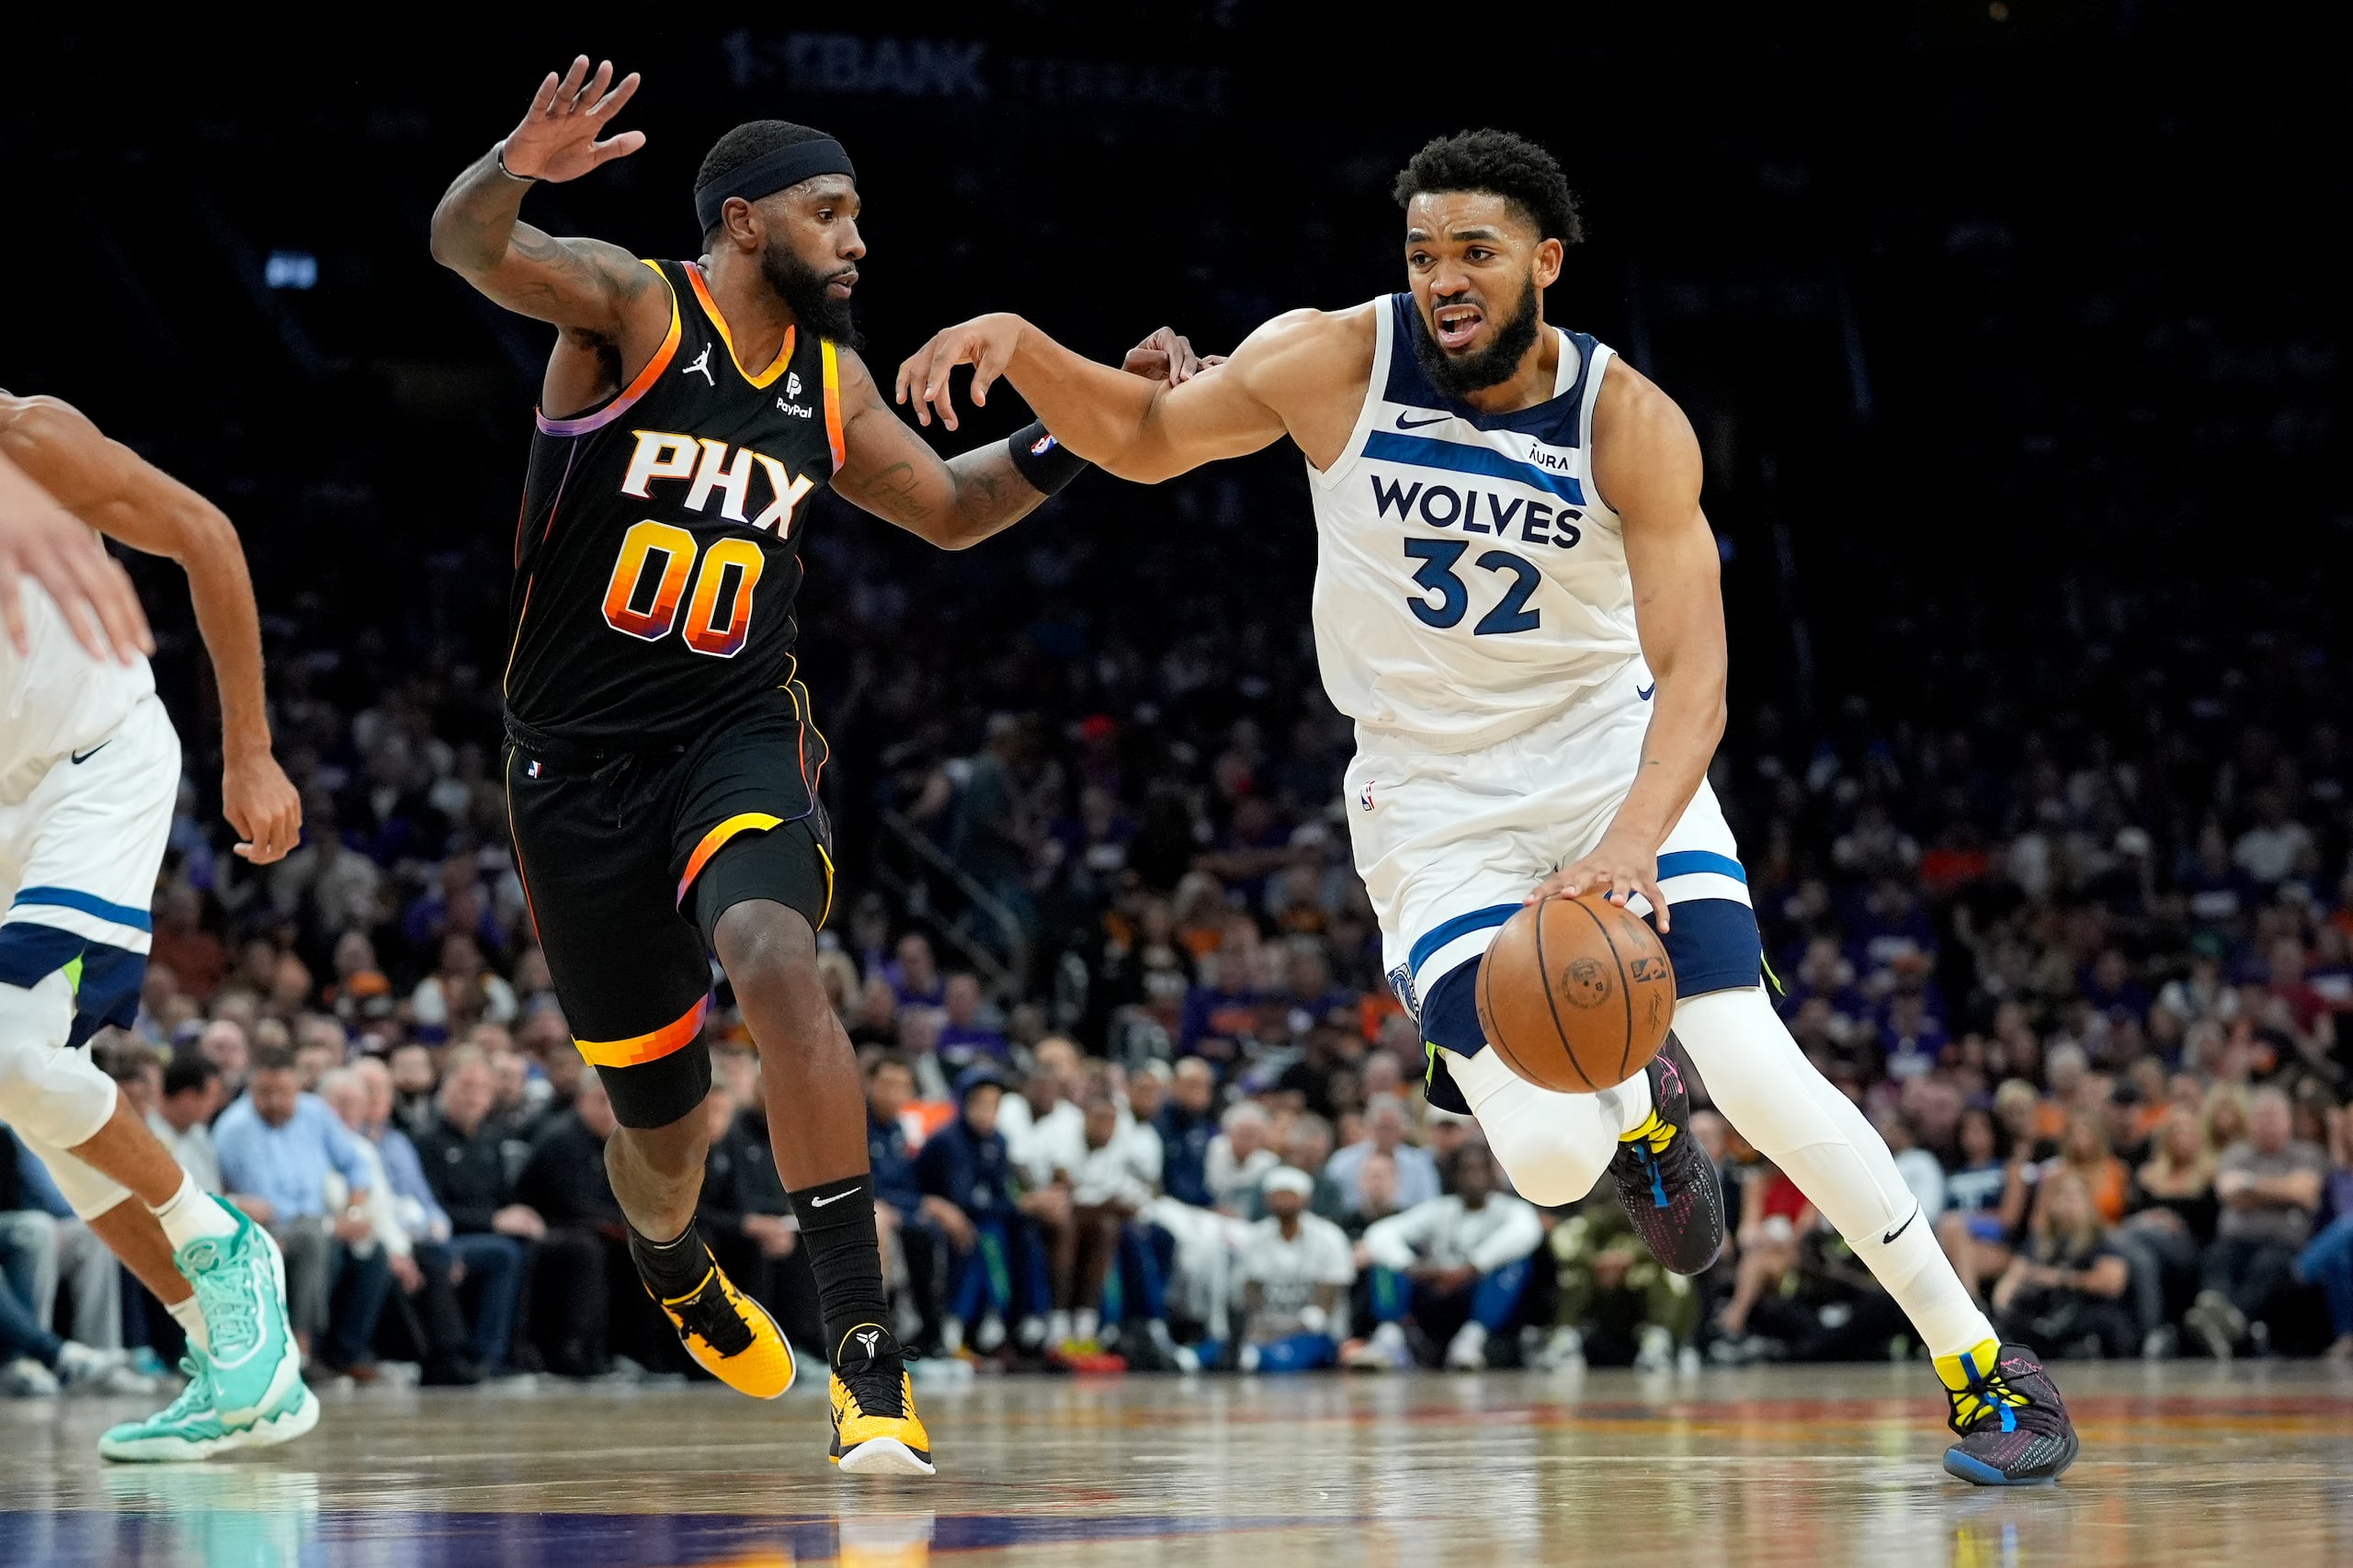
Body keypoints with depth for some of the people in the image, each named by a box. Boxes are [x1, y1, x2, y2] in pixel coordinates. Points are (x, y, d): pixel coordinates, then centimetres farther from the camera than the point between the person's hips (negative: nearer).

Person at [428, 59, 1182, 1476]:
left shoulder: (831, 385, 8)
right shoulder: (633, 309, -8)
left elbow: (948, 509, 25)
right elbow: (466, 245, -27)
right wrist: (519, 168, -50)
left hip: (740, 735, 2)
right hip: (580, 759, -2)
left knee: (775, 961, -32)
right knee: (662, 1119, 8)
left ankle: (867, 1356, -33)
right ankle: (675, 1270, 49)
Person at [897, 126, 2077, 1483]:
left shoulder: (1631, 426, -17)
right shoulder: (1334, 364, -13)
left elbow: (1694, 681, -23)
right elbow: (1142, 440, 3)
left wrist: (1631, 842, -41)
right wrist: (1017, 345, -16)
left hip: (1615, 761, -1)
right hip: (1436, 806, 1)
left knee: (1761, 1077, -18)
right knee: (1550, 1162, -16)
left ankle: (1982, 1363, -1)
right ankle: (1631, 1106, 24)